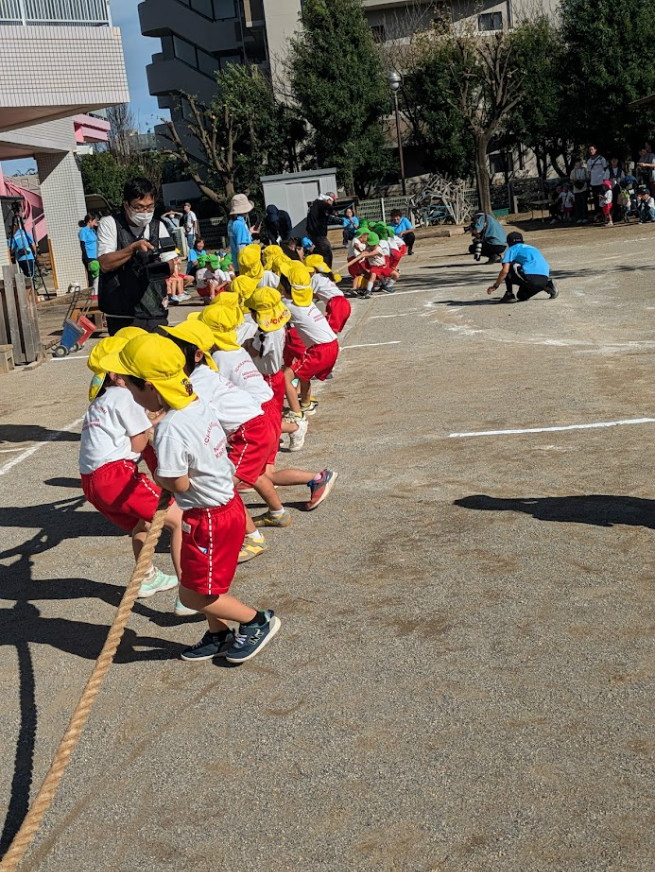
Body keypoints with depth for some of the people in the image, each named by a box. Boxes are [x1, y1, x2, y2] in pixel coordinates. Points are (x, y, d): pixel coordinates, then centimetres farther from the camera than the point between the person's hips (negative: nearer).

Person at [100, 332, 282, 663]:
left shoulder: (170, 429, -27)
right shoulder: (200, 405, -1)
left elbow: (179, 484, -22)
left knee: (194, 595, 7)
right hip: (226, 503, 9)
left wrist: (157, 474, -3)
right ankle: (219, 636, 39)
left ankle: (257, 621, 19)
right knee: (202, 583, 23)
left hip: (209, 518, -9)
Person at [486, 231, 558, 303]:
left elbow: (505, 271, -1)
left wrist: (496, 286, 9)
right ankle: (548, 285, 10)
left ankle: (509, 295, 3)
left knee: (508, 267, 15)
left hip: (530, 277, -7)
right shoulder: (532, 248, 35)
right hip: (545, 278, 7)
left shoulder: (512, 249, 13)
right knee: (522, 296, 29)